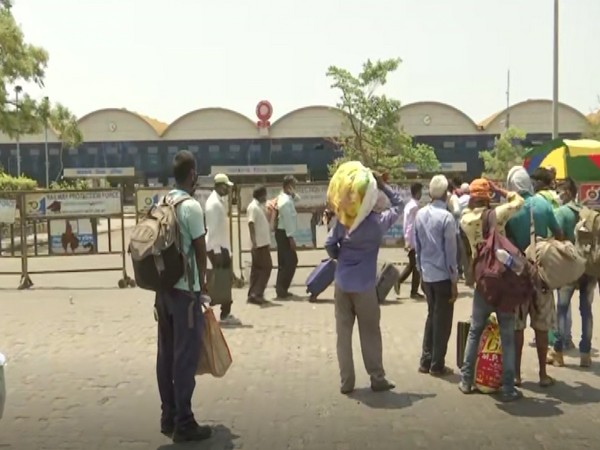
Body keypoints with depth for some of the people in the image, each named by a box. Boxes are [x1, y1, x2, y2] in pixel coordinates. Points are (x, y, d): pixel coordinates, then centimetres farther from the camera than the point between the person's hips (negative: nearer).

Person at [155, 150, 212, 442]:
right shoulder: (191, 206, -14)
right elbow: (200, 249, -10)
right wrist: (202, 280, 5)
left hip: (163, 287, 8)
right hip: (185, 289, -8)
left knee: (167, 353, 12)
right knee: (186, 355, -2)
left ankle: (168, 417, 20)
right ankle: (183, 423, 3)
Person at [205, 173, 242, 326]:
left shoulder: (220, 200, 13)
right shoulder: (213, 203, -16)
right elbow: (213, 228, -20)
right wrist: (217, 250, -22)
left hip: (222, 246, 10)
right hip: (216, 247, -10)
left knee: (225, 280, 11)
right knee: (221, 282, -4)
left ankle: (226, 314, 16)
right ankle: (225, 315, 3)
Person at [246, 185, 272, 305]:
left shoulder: (261, 206, 15)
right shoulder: (253, 207, -13)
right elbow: (251, 224, -22)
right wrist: (254, 242, -27)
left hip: (263, 243, 9)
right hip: (259, 244, -9)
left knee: (258, 269, 10)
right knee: (266, 267, -8)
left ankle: (253, 294, 15)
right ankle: (256, 294, -7)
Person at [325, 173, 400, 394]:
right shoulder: (379, 221, -6)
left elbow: (329, 244, -1)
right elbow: (398, 204, 9)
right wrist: (382, 185, 2)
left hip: (342, 283, 2)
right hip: (364, 285, -2)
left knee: (344, 333, 7)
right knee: (370, 333, 9)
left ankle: (346, 381, 12)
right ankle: (377, 379, 17)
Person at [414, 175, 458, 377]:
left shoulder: (420, 214, 3)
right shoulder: (446, 217, -15)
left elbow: (417, 245, 8)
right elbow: (450, 251, -14)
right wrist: (454, 280, -8)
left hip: (426, 274, 6)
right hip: (443, 275, -6)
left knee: (431, 316, 17)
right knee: (443, 320, 4)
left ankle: (426, 361, 20)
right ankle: (437, 365, 10)